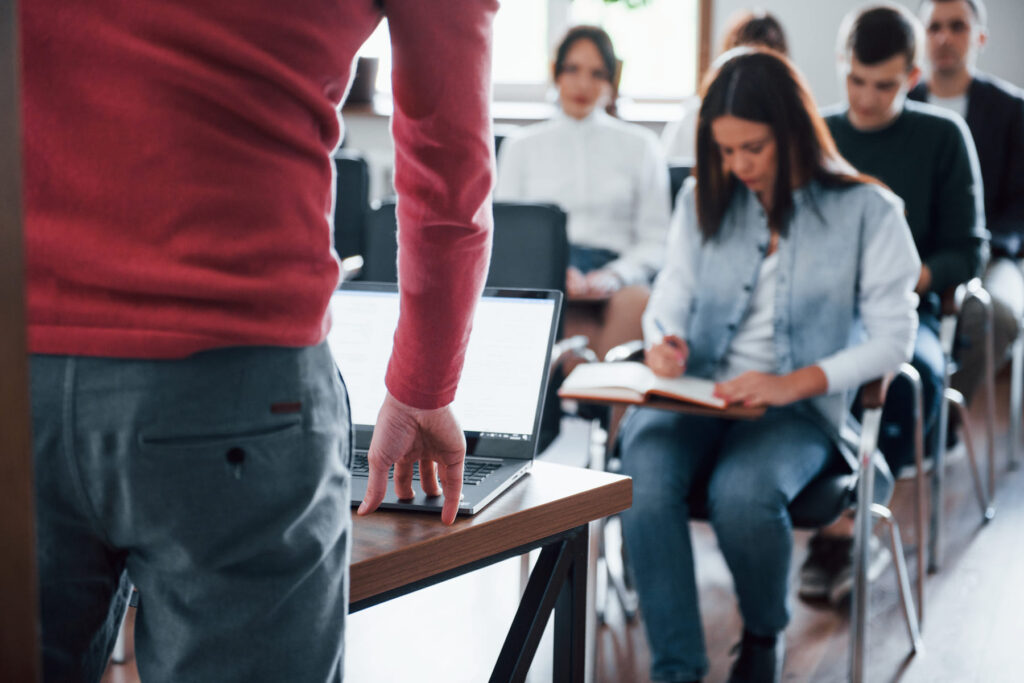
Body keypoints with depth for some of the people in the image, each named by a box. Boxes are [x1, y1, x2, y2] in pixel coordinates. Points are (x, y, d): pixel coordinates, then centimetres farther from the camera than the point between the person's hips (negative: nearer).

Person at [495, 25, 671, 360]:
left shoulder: (640, 146, 19)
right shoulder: (521, 146, 22)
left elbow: (655, 241, 11)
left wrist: (613, 276, -11)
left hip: (610, 269, 0)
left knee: (636, 301, -39)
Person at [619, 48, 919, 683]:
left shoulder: (867, 210, 0)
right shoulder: (702, 199, 13)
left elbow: (893, 338, -3)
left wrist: (795, 383, -17)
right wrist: (667, 340, -9)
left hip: (801, 407, -3)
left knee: (742, 494, -34)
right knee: (644, 482, -31)